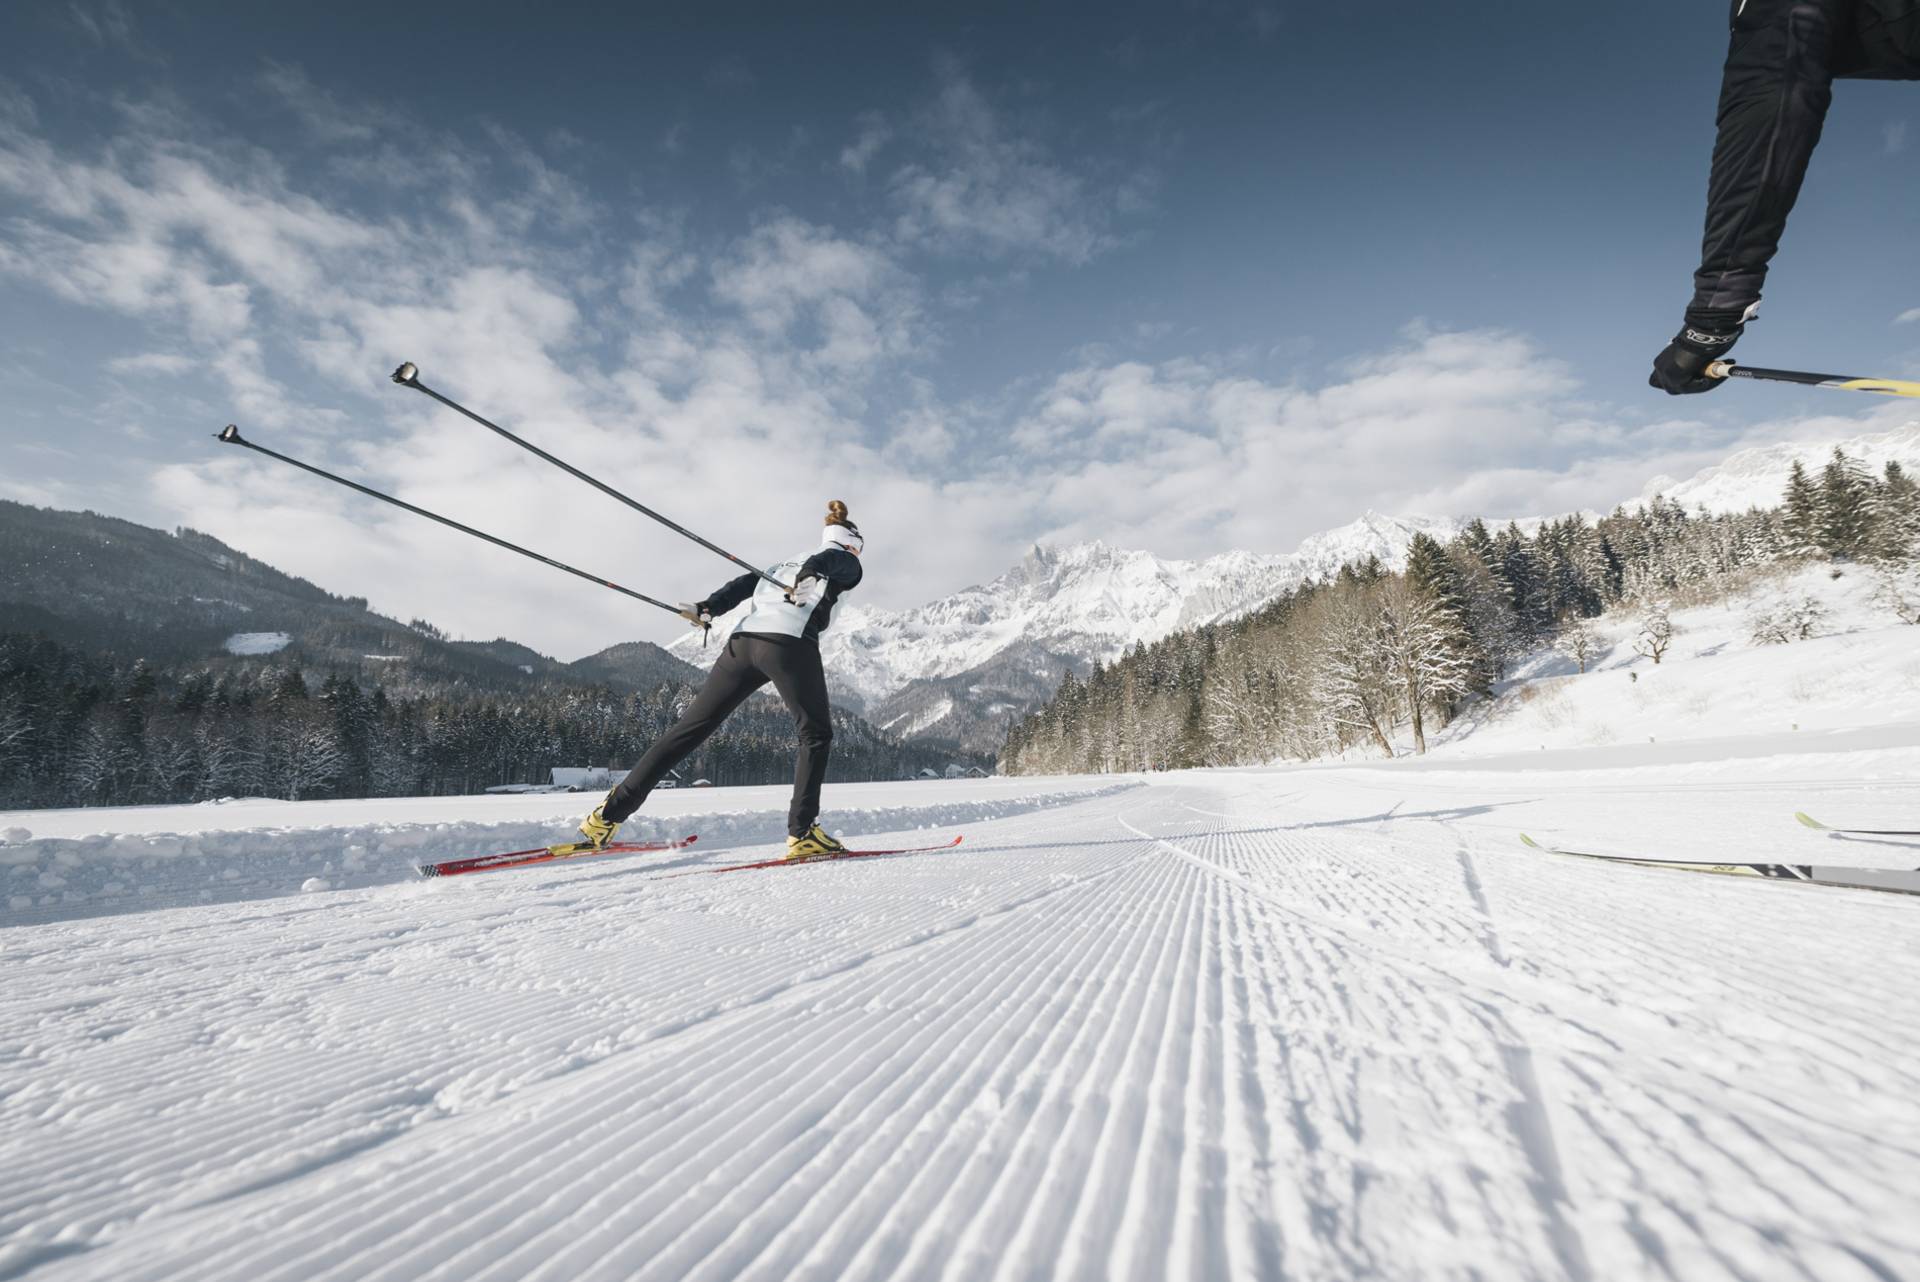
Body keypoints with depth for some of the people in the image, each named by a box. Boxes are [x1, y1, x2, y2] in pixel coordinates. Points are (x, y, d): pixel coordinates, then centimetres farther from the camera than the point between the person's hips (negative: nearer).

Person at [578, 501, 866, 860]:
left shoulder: (787, 564, 36)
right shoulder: (845, 562, 18)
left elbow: (746, 583, 21)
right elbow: (823, 560, -7)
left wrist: (706, 609, 11)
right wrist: (808, 579, -26)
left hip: (742, 641, 6)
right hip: (790, 645, -6)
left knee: (691, 727, 8)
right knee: (816, 735, 9)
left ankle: (611, 812, 9)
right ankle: (802, 832, -3)